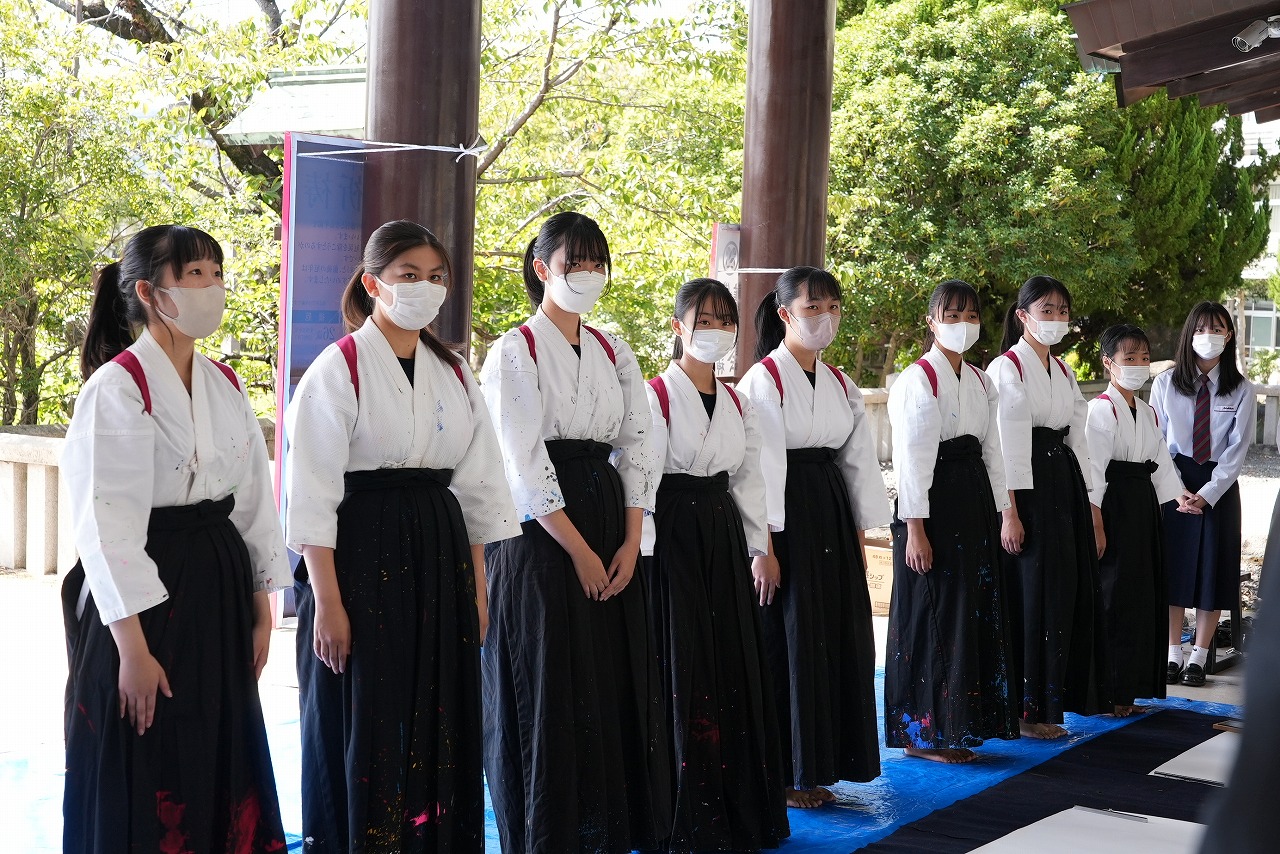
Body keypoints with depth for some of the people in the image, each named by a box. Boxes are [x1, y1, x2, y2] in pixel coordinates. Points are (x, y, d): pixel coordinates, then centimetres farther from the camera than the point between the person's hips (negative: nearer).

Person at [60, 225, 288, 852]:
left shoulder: (225, 386, 9)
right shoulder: (117, 388, -13)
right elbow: (106, 525, -17)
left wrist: (261, 611, 12)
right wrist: (132, 647, -20)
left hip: (220, 590, 7)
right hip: (145, 595, -7)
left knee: (219, 766, 13)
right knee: (143, 783, 2)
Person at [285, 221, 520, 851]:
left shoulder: (453, 373, 11)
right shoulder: (339, 368, -7)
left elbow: (477, 486, 14)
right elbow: (312, 495, -11)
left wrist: (477, 587, 10)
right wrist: (326, 602, -15)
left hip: (440, 560, 6)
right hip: (361, 557, -5)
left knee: (437, 724, 9)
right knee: (363, 728, 0)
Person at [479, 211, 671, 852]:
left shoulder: (615, 354, 13)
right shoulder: (516, 351, -5)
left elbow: (638, 449, 7)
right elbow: (522, 465, -12)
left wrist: (630, 544, -5)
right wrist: (578, 550, -14)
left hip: (612, 531, 6)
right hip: (541, 532, -6)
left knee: (616, 686, 6)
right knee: (548, 695, -2)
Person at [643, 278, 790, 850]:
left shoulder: (737, 404, 13)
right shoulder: (655, 395, -7)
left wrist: (761, 550, 14)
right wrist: (642, 555, -17)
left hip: (723, 540, 6)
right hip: (673, 537, -6)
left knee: (735, 670, 8)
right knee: (681, 672, -4)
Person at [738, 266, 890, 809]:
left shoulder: (840, 385, 14)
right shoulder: (764, 379, -8)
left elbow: (859, 459, 15)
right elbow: (760, 465, -13)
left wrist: (859, 535, 10)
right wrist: (762, 546, -18)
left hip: (832, 517, 7)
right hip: (786, 518, -7)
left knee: (836, 638, 8)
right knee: (788, 642, -2)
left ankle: (818, 767, 19)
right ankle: (783, 771, 8)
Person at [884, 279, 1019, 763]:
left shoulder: (981, 382, 14)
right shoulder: (918, 379, -9)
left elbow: (992, 450, 16)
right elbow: (911, 457, -13)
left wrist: (1001, 511, 10)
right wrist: (914, 528, -17)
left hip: (974, 503, 8)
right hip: (932, 504, -8)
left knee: (974, 611, 9)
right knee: (932, 615, -3)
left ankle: (958, 726, 18)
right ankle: (922, 733, 6)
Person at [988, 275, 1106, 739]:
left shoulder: (1064, 371, 17)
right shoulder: (1007, 367, -6)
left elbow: (1077, 438, 16)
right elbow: (1006, 444, -13)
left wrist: (1089, 507, 12)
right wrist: (1009, 513, -18)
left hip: (1065, 485, 8)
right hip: (1027, 488, -8)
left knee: (1066, 592, 7)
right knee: (1032, 592, -5)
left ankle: (1049, 701, 17)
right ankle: (1023, 706, 4)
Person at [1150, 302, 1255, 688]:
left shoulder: (1241, 390, -2)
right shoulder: (1165, 383, 0)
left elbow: (1237, 449, -5)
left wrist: (1207, 494, -14)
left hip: (1219, 487, 0)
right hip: (1172, 485, 0)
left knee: (1212, 570, 3)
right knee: (1173, 567, 3)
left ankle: (1199, 657, 13)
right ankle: (1173, 653, 14)